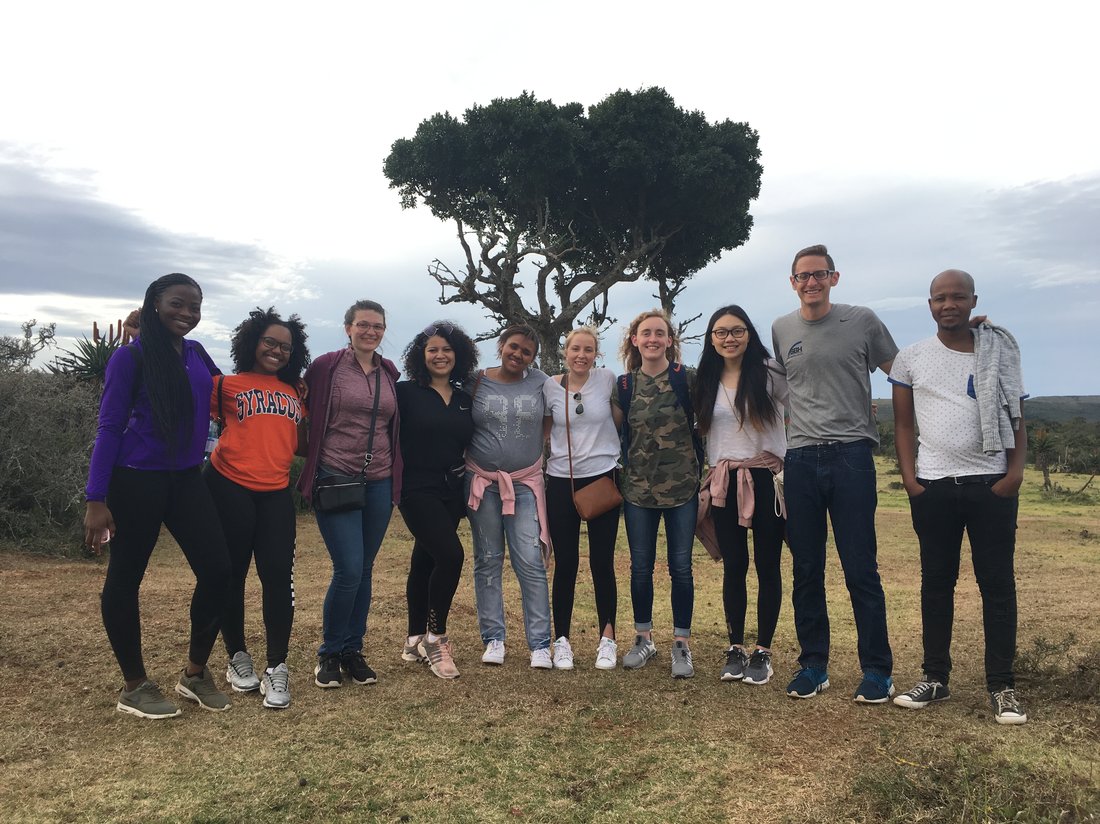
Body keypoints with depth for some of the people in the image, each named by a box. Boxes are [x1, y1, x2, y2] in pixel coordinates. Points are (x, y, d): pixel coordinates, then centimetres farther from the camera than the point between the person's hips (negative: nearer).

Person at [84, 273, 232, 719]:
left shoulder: (196, 353, 7)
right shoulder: (131, 356, -9)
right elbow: (110, 427, -10)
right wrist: (96, 499, -13)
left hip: (186, 479, 6)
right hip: (136, 480, -6)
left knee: (217, 570, 1)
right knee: (125, 578, 6)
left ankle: (195, 673, 18)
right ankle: (134, 687, 20)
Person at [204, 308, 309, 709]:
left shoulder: (295, 392, 16)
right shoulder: (228, 385, 4)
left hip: (276, 494, 3)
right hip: (229, 489, -3)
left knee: (278, 574, -5)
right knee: (231, 575, 7)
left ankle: (277, 668, 6)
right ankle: (237, 657, 26)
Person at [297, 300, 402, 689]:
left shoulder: (390, 373, 9)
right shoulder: (326, 367, -4)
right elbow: (304, 417, 1)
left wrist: (396, 474, 12)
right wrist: (311, 462, -3)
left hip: (379, 482, 4)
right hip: (335, 478, -4)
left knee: (364, 570, 9)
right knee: (349, 570, -10)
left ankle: (352, 650, 24)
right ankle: (329, 652, 11)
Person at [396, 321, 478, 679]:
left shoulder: (464, 399, 10)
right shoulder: (406, 393, -5)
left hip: (451, 490, 5)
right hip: (417, 489, -5)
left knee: (425, 562, 13)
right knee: (450, 553, -20)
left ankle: (415, 641, 25)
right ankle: (435, 637, -2)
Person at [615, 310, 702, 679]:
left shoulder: (688, 378, -3)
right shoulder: (624, 384, 5)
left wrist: (701, 474, -4)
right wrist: (622, 475, 8)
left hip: (682, 486, -2)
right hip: (638, 486, 2)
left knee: (680, 566, 4)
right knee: (640, 566, 8)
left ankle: (681, 643, 17)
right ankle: (643, 638, 25)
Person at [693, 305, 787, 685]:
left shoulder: (771, 372, -3)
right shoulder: (707, 382, 10)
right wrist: (705, 479, 14)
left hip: (767, 479, -3)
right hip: (724, 482, 3)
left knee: (767, 566, 2)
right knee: (733, 566, 7)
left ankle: (763, 651, 13)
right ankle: (735, 648, 17)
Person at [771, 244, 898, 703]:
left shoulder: (862, 321, 3)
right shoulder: (780, 330, 10)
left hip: (851, 454, -3)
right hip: (799, 458, 3)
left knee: (861, 570, 0)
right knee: (806, 571, 9)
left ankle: (877, 670, 13)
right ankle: (813, 665, 21)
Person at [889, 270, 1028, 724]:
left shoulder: (1000, 349, 6)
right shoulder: (911, 358, 6)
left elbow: (1017, 416, 6)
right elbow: (903, 424, 7)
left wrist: (1016, 470, -7)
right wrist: (909, 477, -4)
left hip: (991, 483, 0)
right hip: (932, 486, 1)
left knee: (997, 582, 2)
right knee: (936, 582, 8)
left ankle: (1002, 685, 11)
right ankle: (935, 677, 18)